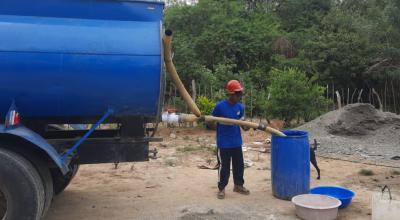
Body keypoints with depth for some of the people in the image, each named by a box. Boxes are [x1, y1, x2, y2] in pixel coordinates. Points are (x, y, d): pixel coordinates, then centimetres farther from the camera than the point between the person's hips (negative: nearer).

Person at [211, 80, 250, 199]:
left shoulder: (240, 107, -1)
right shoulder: (220, 106, -15)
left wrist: (247, 126, -10)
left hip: (237, 142, 5)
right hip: (223, 143, -5)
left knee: (239, 165, 15)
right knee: (224, 166, 3)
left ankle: (239, 185, 34)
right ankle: (221, 188, 19)